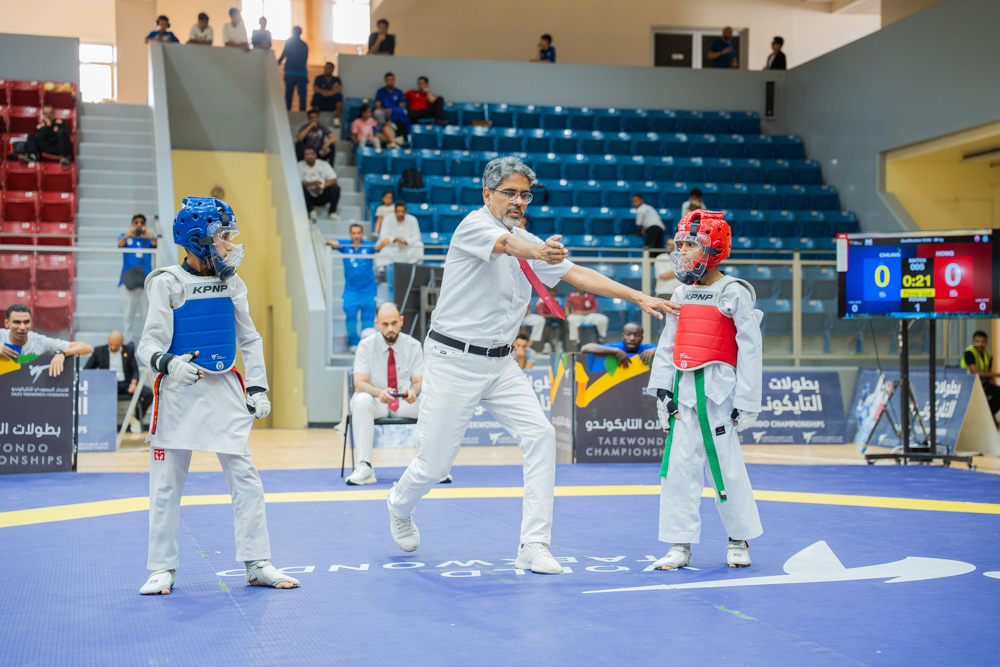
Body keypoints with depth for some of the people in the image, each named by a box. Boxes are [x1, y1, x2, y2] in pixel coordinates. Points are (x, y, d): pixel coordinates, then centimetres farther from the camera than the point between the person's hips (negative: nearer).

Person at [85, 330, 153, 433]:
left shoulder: (129, 350, 15)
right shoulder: (99, 351, 13)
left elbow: (135, 370, 11)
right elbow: (87, 369, 14)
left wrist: (133, 383, -10)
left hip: (126, 383, 1)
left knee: (148, 393, -24)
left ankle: (137, 418, 1)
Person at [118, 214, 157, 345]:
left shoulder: (148, 238, 9)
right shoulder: (126, 237, 8)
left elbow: (155, 244, -12)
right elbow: (120, 244, -13)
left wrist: (151, 237, -36)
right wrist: (126, 236, -36)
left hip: (145, 280, 1)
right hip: (128, 279, -1)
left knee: (145, 312, 1)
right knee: (128, 311, -3)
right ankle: (129, 339, -2)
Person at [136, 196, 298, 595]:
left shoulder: (232, 284, 7)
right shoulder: (168, 284, -6)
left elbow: (249, 339, 15)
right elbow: (150, 343, -9)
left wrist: (257, 389, 8)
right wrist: (167, 362, -30)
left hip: (224, 389, 3)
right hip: (179, 391, -3)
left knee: (245, 476, -1)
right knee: (167, 481, 2)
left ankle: (257, 565, 8)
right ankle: (163, 569, 14)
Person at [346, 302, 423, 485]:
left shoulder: (413, 345, 0)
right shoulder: (366, 346, -5)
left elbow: (419, 381, -4)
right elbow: (359, 384, -13)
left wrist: (414, 390, -30)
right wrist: (379, 392, -36)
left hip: (406, 402, 2)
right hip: (376, 404, -1)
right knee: (361, 400, -37)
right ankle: (364, 467, -39)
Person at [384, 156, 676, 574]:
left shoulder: (530, 244, 10)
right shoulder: (474, 225, -12)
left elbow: (578, 275, 3)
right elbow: (506, 244, -35)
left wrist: (639, 297, -6)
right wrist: (537, 252, -58)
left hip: (499, 363, 6)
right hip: (453, 361, -6)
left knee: (539, 434, -13)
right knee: (434, 464, -1)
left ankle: (533, 546, -9)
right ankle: (400, 507, 35)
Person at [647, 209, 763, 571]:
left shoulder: (733, 293, -5)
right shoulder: (682, 294, 13)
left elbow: (750, 348, -7)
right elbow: (668, 344, 16)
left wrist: (746, 401, -9)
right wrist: (662, 387, 7)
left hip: (717, 388, -6)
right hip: (684, 388, 6)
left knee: (725, 463, -1)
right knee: (679, 463, 3)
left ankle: (738, 540, 17)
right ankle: (680, 544, 10)